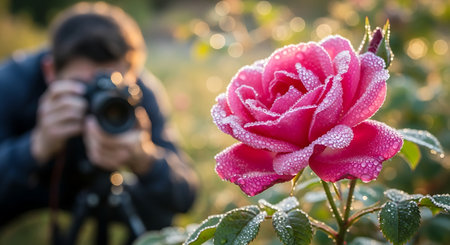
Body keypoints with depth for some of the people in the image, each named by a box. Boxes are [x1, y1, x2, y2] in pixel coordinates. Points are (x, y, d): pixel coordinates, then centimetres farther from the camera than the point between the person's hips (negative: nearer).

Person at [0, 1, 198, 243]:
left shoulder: (141, 92, -26)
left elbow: (183, 198, -29)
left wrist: (144, 159, -50)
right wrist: (39, 146, -54)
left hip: (93, 186, 2)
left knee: (158, 215, -15)